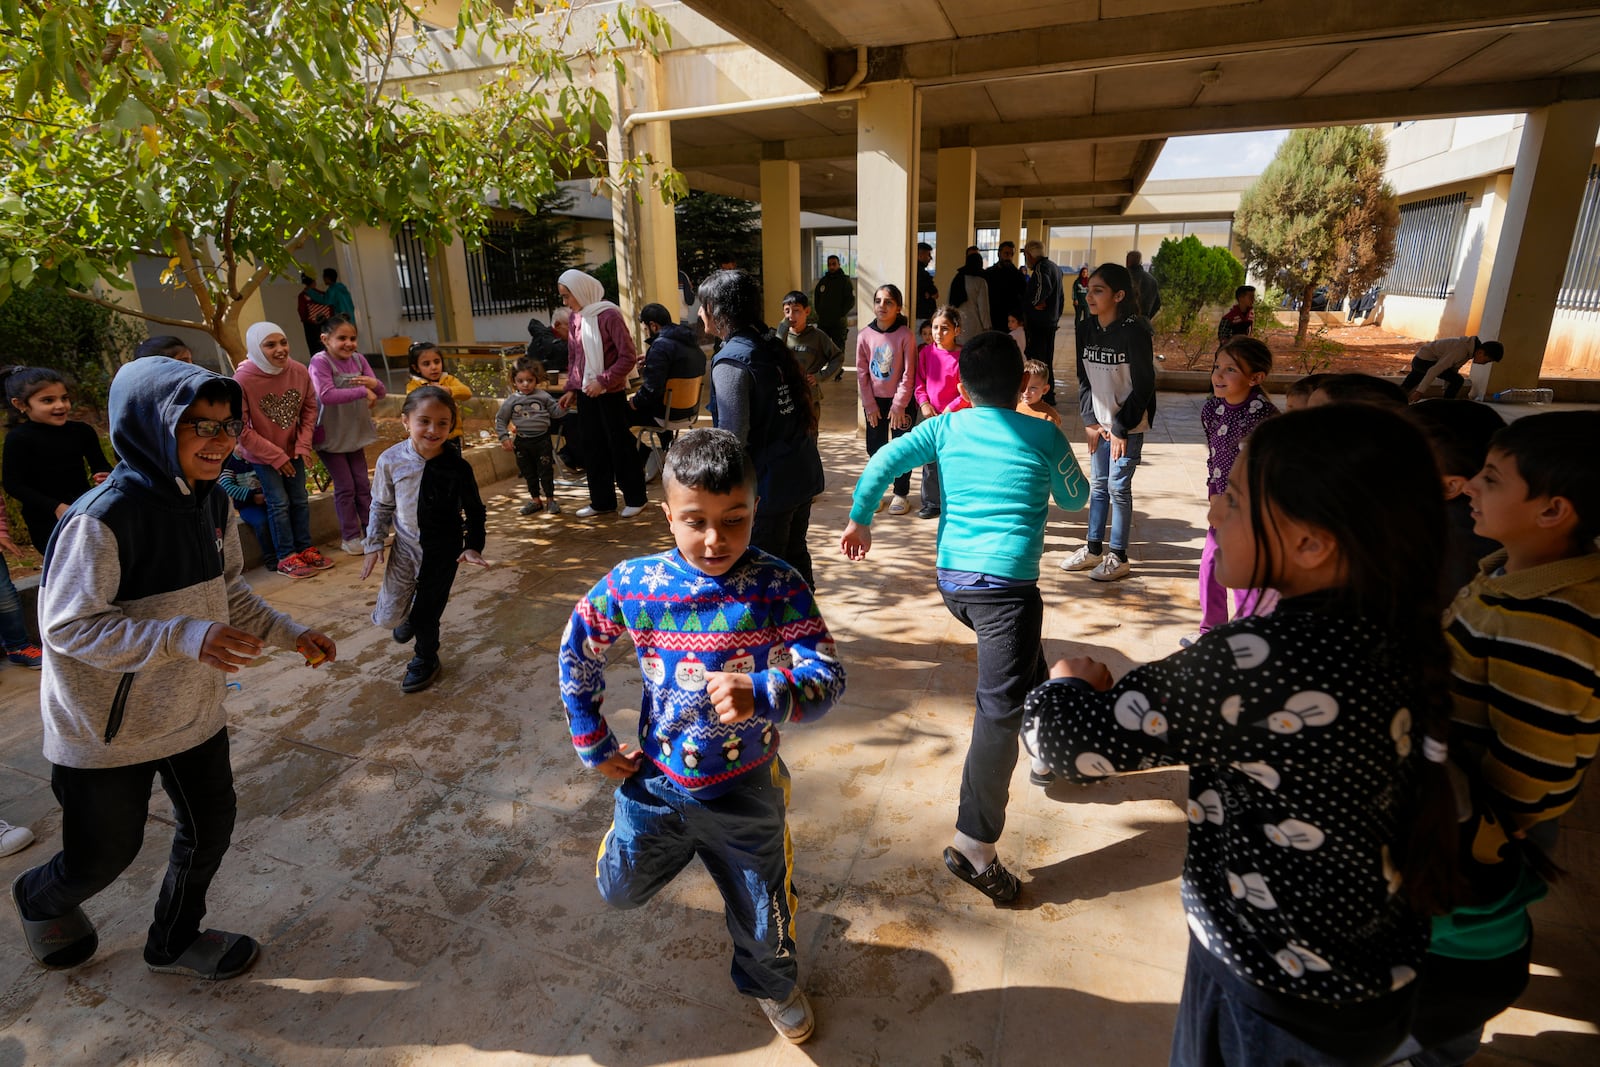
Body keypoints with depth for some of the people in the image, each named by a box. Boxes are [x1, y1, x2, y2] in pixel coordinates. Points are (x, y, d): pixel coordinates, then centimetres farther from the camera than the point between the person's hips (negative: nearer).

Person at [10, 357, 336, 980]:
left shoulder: (213, 506, -4)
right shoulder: (103, 518, -27)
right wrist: (186, 636, -33)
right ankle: (41, 899, 50)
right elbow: (68, 625, -24)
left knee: (210, 829, 16)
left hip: (193, 713, 6)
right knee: (105, 853, 13)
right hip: (106, 728, -6)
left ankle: (175, 941, 42)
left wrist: (291, 635, -2)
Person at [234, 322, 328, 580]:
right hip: (261, 455, -4)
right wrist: (275, 456, -17)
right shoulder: (243, 380, -24)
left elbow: (309, 408, 1)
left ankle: (305, 548, 25)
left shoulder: (299, 372, -13)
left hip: (292, 451, 4)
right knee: (279, 503, -1)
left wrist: (303, 445, -7)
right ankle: (286, 557, 11)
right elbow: (240, 429, -20)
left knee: (300, 500, 11)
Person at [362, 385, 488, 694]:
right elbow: (381, 506, 2)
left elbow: (474, 511, -4)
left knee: (428, 611, 9)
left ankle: (425, 659, 37)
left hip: (443, 551, -2)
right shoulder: (391, 460, -12)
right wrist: (374, 545, 4)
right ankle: (409, 616, 44)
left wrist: (473, 546, -12)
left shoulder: (458, 466, -17)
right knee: (388, 616, 6)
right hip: (405, 546, 2)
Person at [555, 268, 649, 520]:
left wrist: (603, 381, -18)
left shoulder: (609, 315, -13)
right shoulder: (576, 317, 7)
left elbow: (629, 356, -15)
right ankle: (602, 501, 21)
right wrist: (571, 389, 8)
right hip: (585, 393, 7)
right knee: (591, 447, 10)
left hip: (610, 393, -7)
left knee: (620, 445, 2)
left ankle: (634, 499, 15)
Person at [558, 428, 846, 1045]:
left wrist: (763, 694, -48)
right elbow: (578, 654, 1)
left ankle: (771, 985, 54)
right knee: (620, 891, 26)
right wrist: (593, 745, 3)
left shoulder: (778, 588, -22)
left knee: (765, 923, 19)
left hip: (746, 791, -2)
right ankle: (680, 848, 59)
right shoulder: (631, 583, -15)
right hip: (656, 783, 2)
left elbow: (828, 677, -28)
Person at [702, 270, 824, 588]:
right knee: (795, 555, 21)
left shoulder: (730, 360, -16)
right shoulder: (772, 345, 9)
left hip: (768, 486, -8)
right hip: (804, 474, 8)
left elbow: (733, 437, -21)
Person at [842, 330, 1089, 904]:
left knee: (1024, 659, 30)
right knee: (1000, 711, -7)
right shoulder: (1044, 435, 2)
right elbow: (1075, 499, 17)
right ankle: (973, 844, -8)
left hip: (951, 581, 6)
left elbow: (884, 460, -5)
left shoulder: (947, 426, 7)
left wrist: (860, 520, 4)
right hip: (1006, 585, -5)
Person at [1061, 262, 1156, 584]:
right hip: (1099, 422, 6)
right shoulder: (1089, 330, 3)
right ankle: (1094, 548, 25)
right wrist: (1089, 421, 1)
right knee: (1098, 484, 13)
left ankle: (1118, 557, 11)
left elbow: (1143, 386, -14)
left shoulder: (1134, 332, -16)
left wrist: (1121, 429, -14)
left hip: (1128, 426, -6)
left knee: (1118, 487, -1)